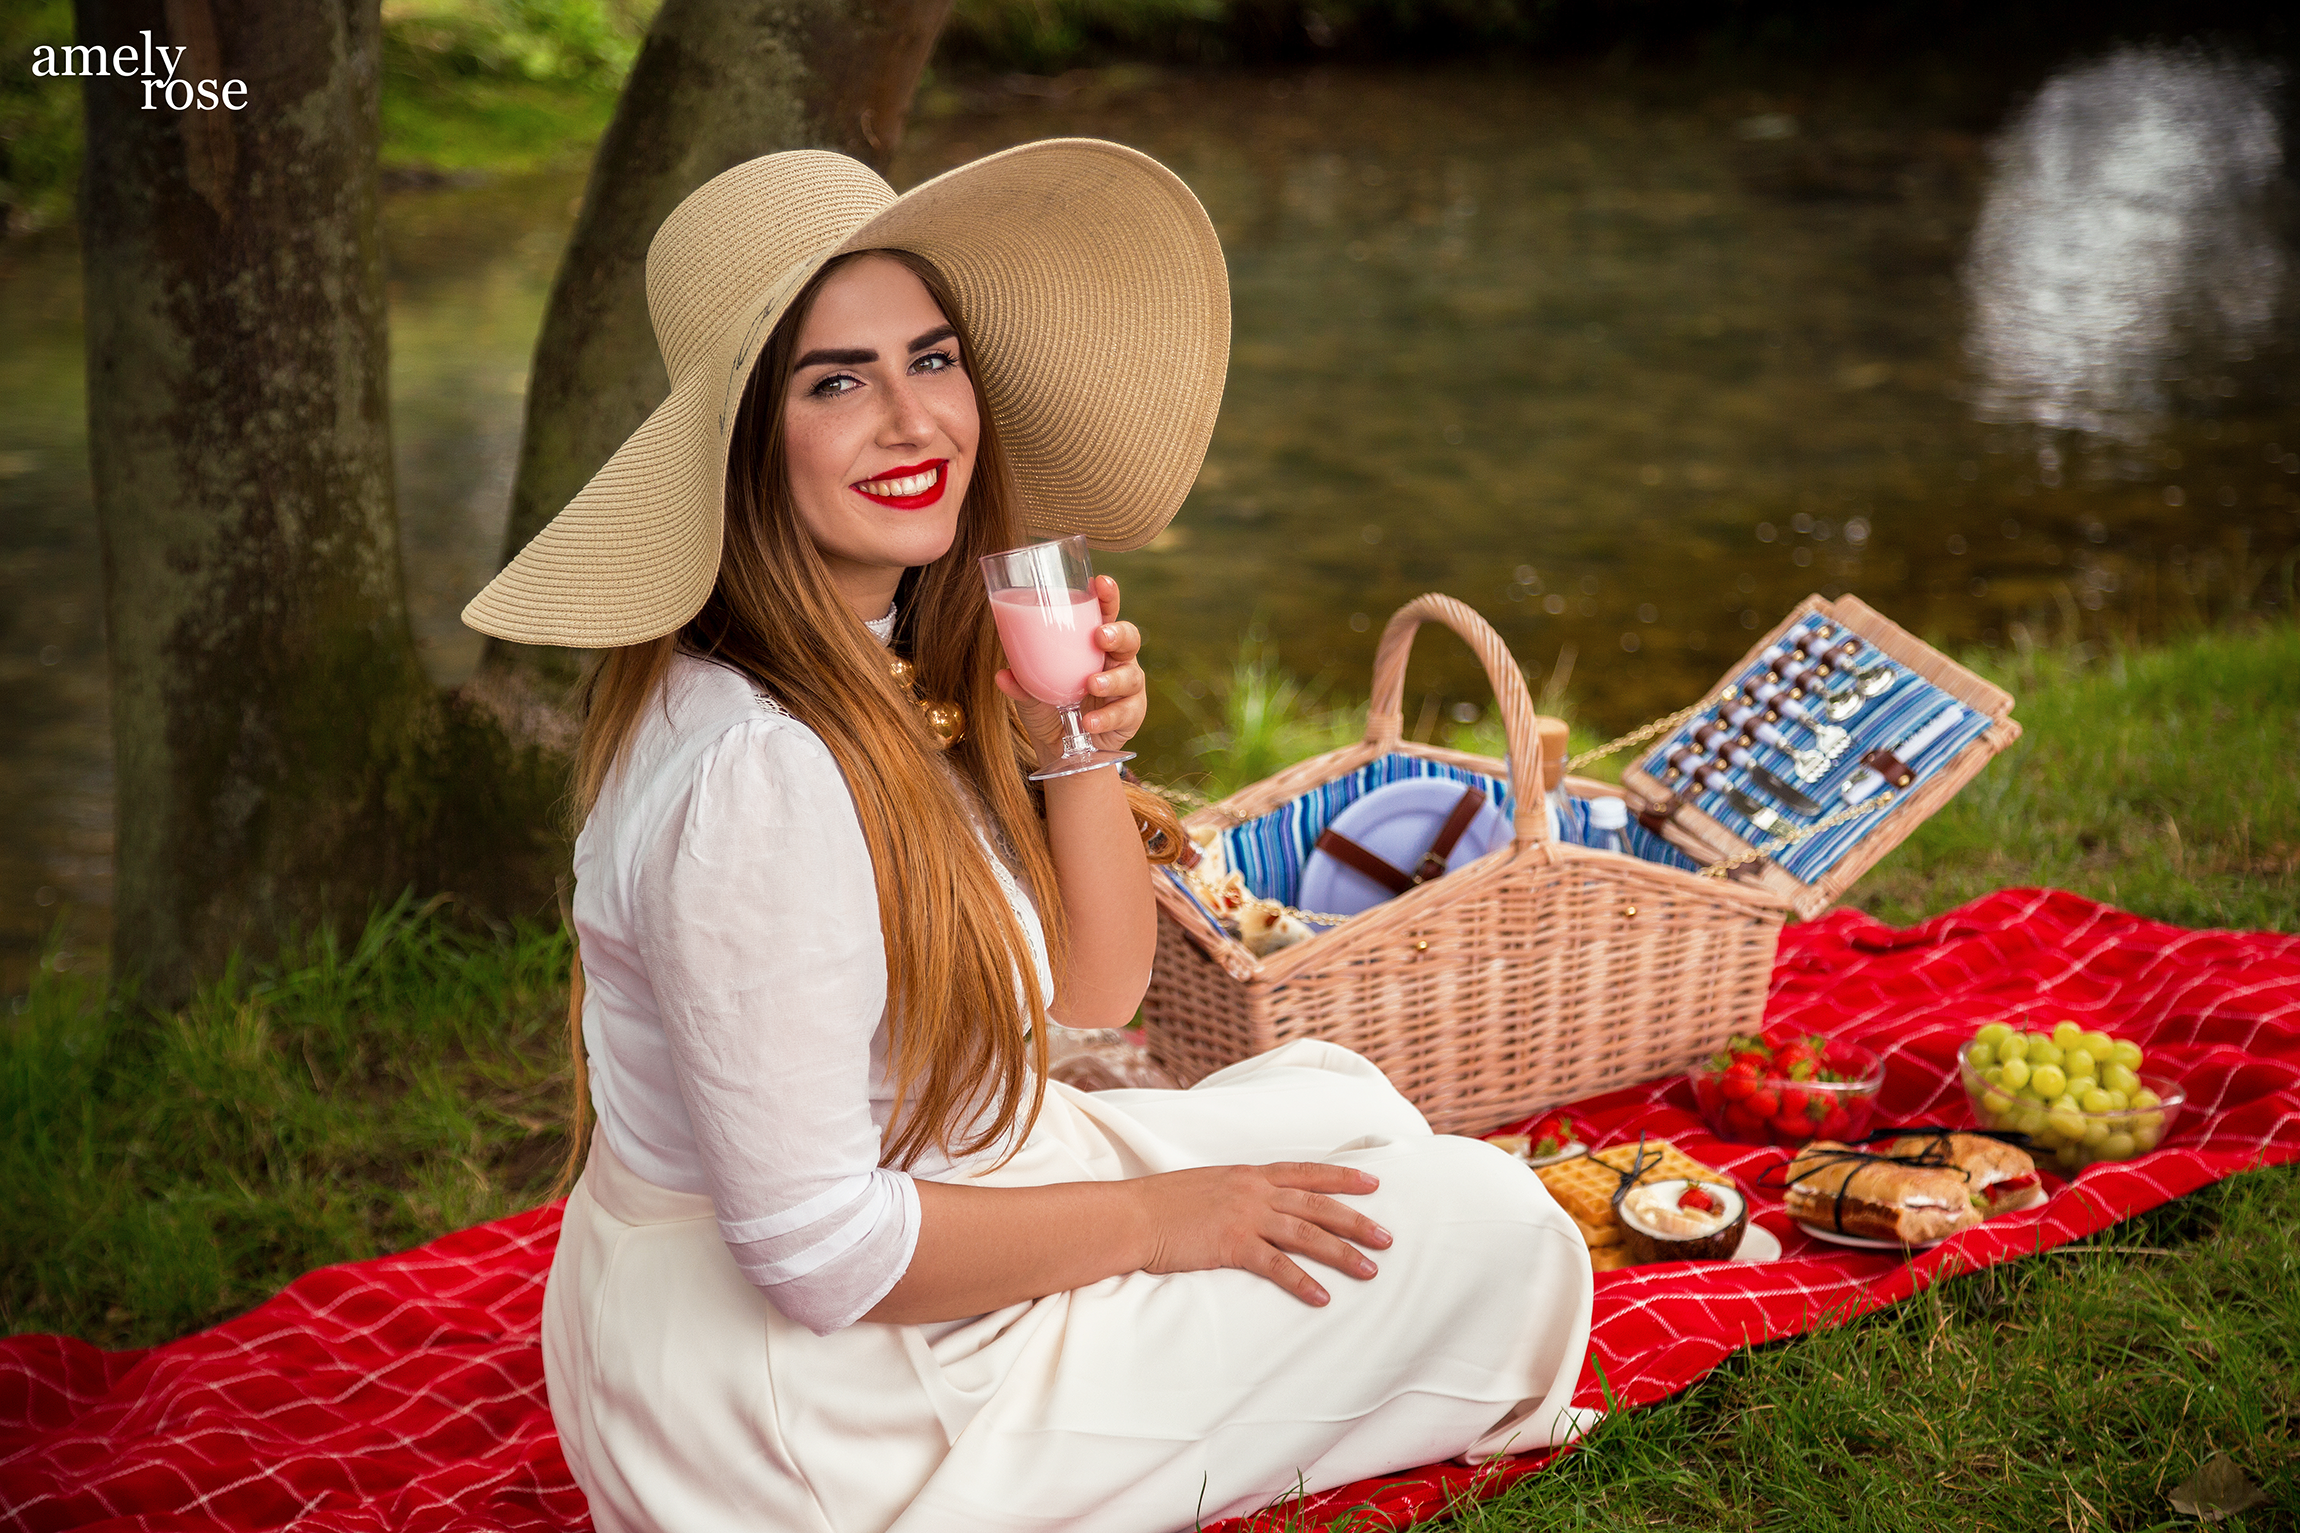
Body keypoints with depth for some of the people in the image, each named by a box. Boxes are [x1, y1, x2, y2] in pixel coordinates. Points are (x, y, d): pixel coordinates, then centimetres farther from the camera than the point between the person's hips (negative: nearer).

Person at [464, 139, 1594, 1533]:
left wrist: (1078, 756, -12)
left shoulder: (912, 663, -2)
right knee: (1485, 1223, 0)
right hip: (803, 1395, -9)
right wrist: (1155, 1220, -15)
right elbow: (820, 1252, -27)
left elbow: (1094, 991, 6)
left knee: (1332, 1100, 23)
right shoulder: (755, 774, -30)